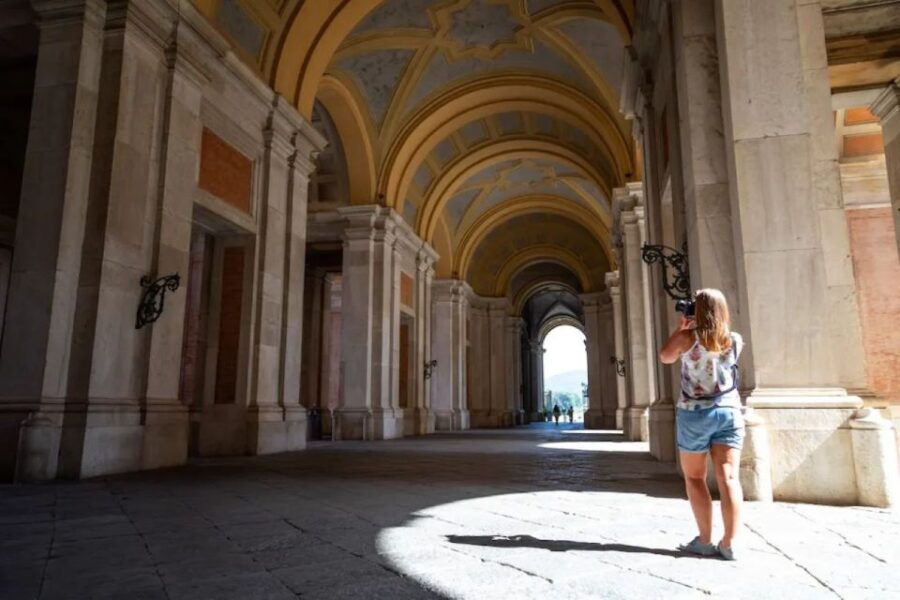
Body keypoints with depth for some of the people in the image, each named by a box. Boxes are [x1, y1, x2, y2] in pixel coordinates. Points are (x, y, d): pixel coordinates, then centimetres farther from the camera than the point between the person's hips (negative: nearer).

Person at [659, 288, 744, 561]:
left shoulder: (688, 337, -9)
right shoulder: (735, 340, 1)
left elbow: (665, 357, 9)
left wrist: (680, 328, 12)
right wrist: (689, 330, 18)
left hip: (695, 413, -3)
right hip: (729, 411, 3)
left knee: (694, 477, 8)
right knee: (729, 477, 0)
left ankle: (705, 541, 9)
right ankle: (729, 543, -1)